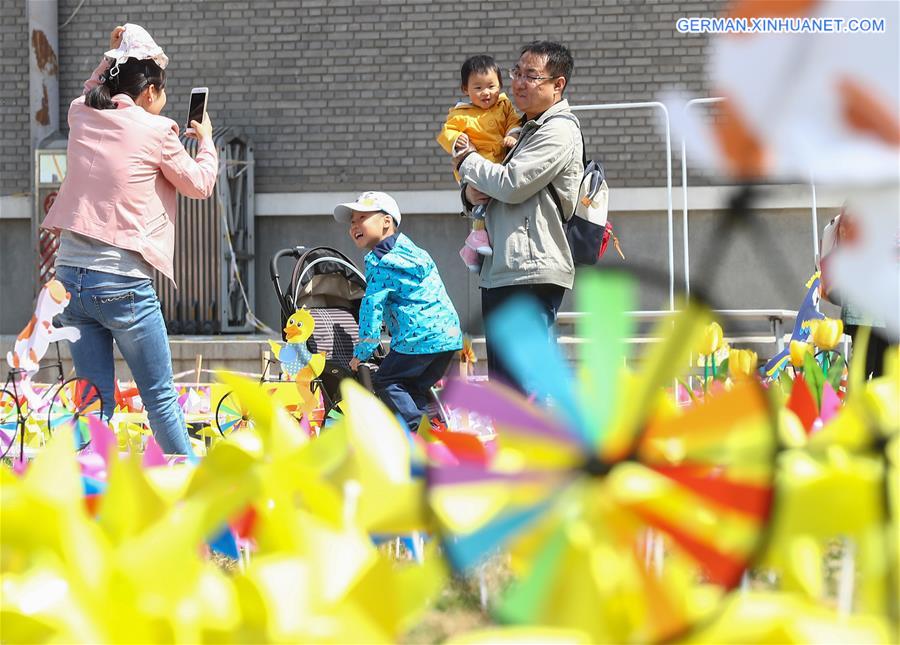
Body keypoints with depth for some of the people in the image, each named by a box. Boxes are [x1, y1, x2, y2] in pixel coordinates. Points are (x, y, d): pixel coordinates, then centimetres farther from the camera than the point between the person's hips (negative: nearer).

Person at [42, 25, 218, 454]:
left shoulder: (81, 116, 7)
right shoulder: (156, 132, -7)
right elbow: (200, 185, 9)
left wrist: (112, 58, 30)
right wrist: (206, 141, 25)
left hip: (70, 276, 5)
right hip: (123, 283, -5)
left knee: (96, 400, 9)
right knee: (160, 398, 6)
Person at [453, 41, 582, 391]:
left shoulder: (559, 132, -7)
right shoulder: (525, 129, 24)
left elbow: (512, 184, -17)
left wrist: (468, 161, 0)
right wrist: (471, 191, 2)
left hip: (532, 271, -10)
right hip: (500, 271, 10)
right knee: (503, 385, 13)